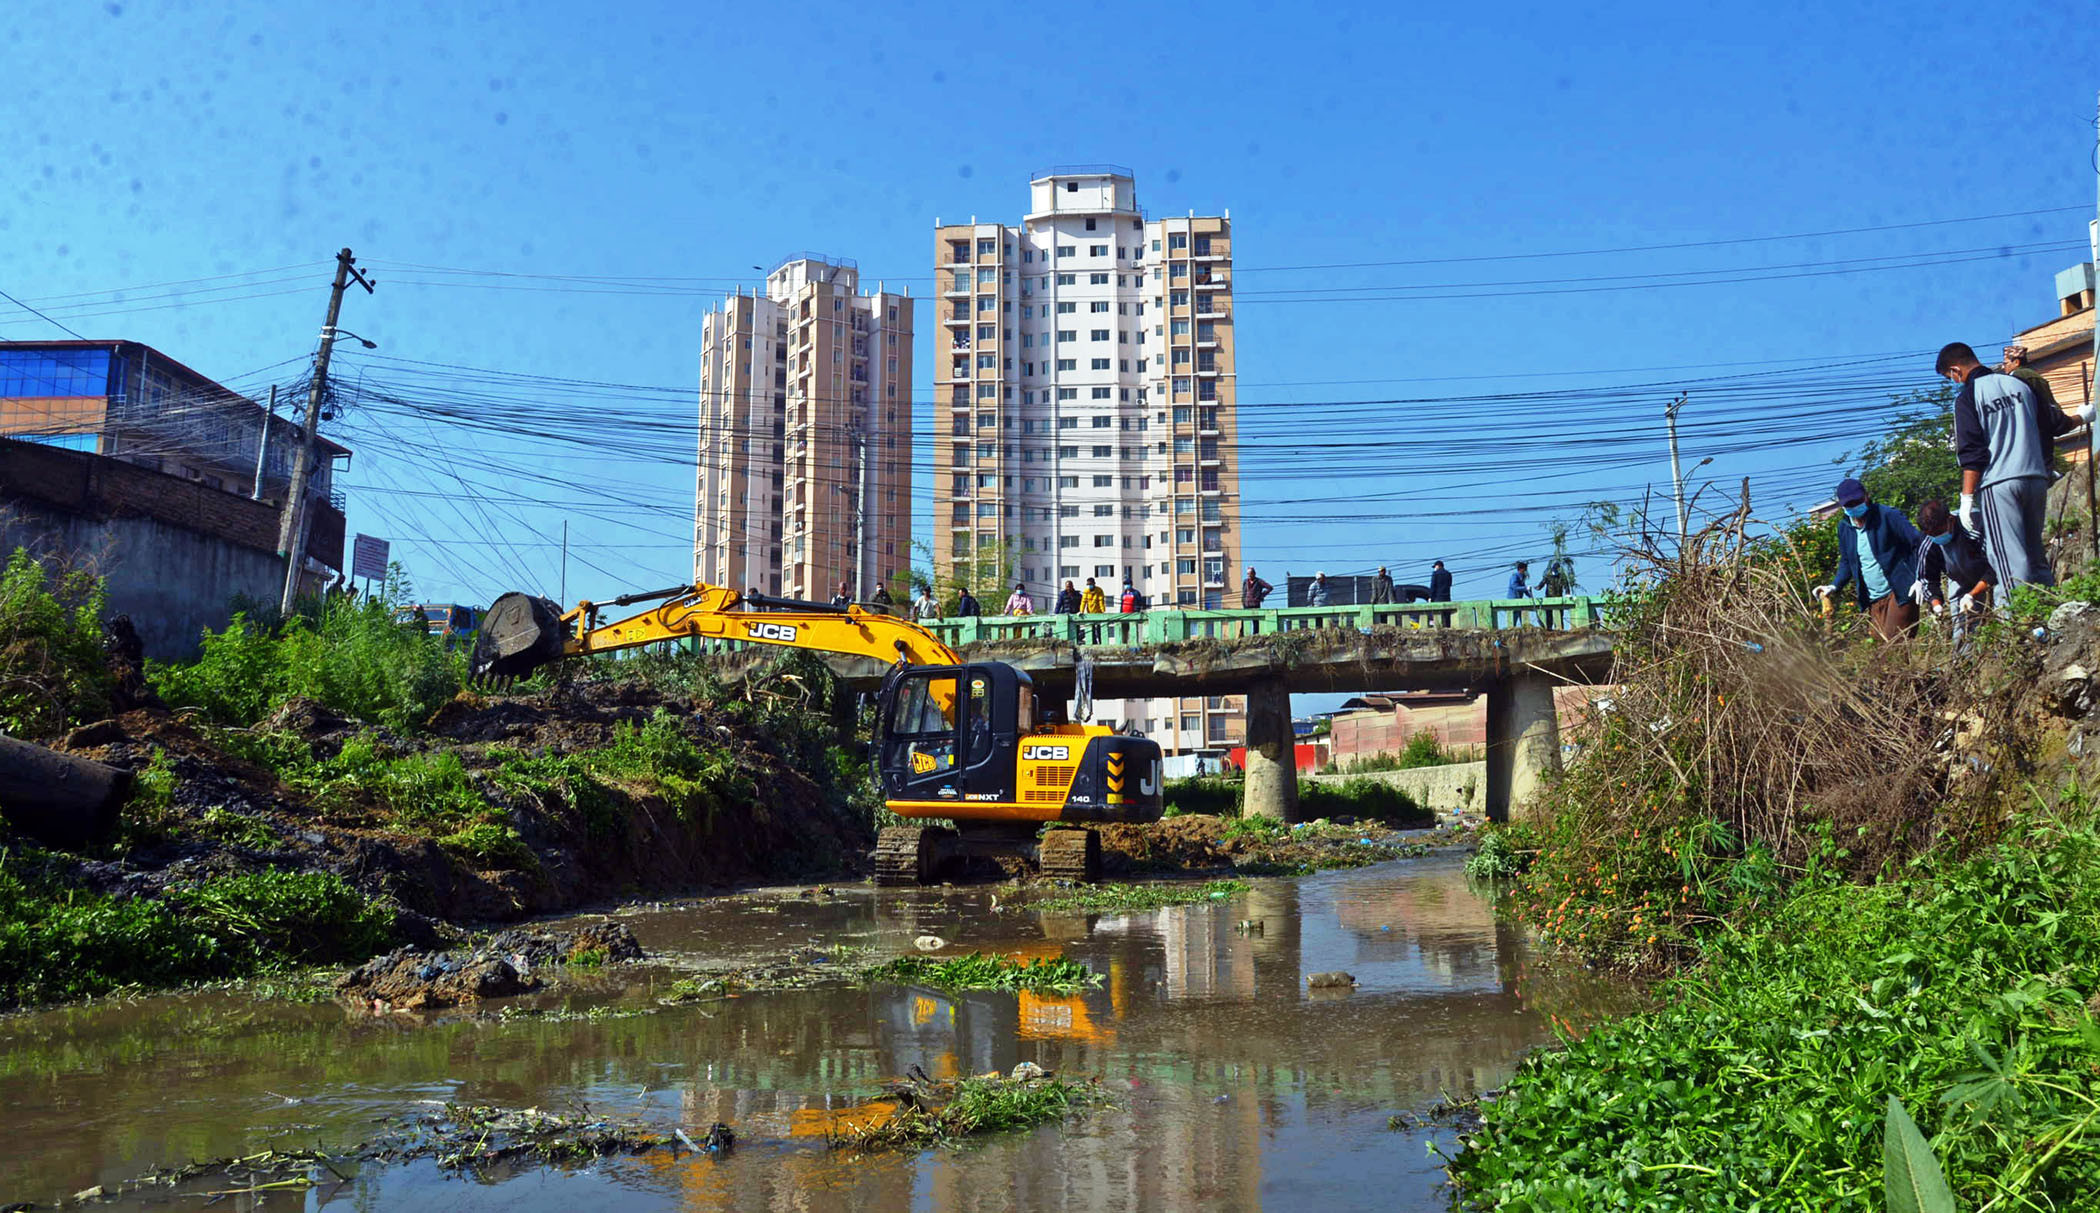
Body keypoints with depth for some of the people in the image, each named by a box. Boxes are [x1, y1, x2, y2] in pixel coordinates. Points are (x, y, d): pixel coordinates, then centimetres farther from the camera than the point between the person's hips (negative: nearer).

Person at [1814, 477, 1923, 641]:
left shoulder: (1888, 516, -8)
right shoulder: (1844, 528, 10)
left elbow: (1918, 543, -11)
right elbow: (1846, 562, 22)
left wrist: (1918, 579, -20)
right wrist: (1834, 586, 5)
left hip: (1899, 593, -6)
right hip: (1874, 601, 6)